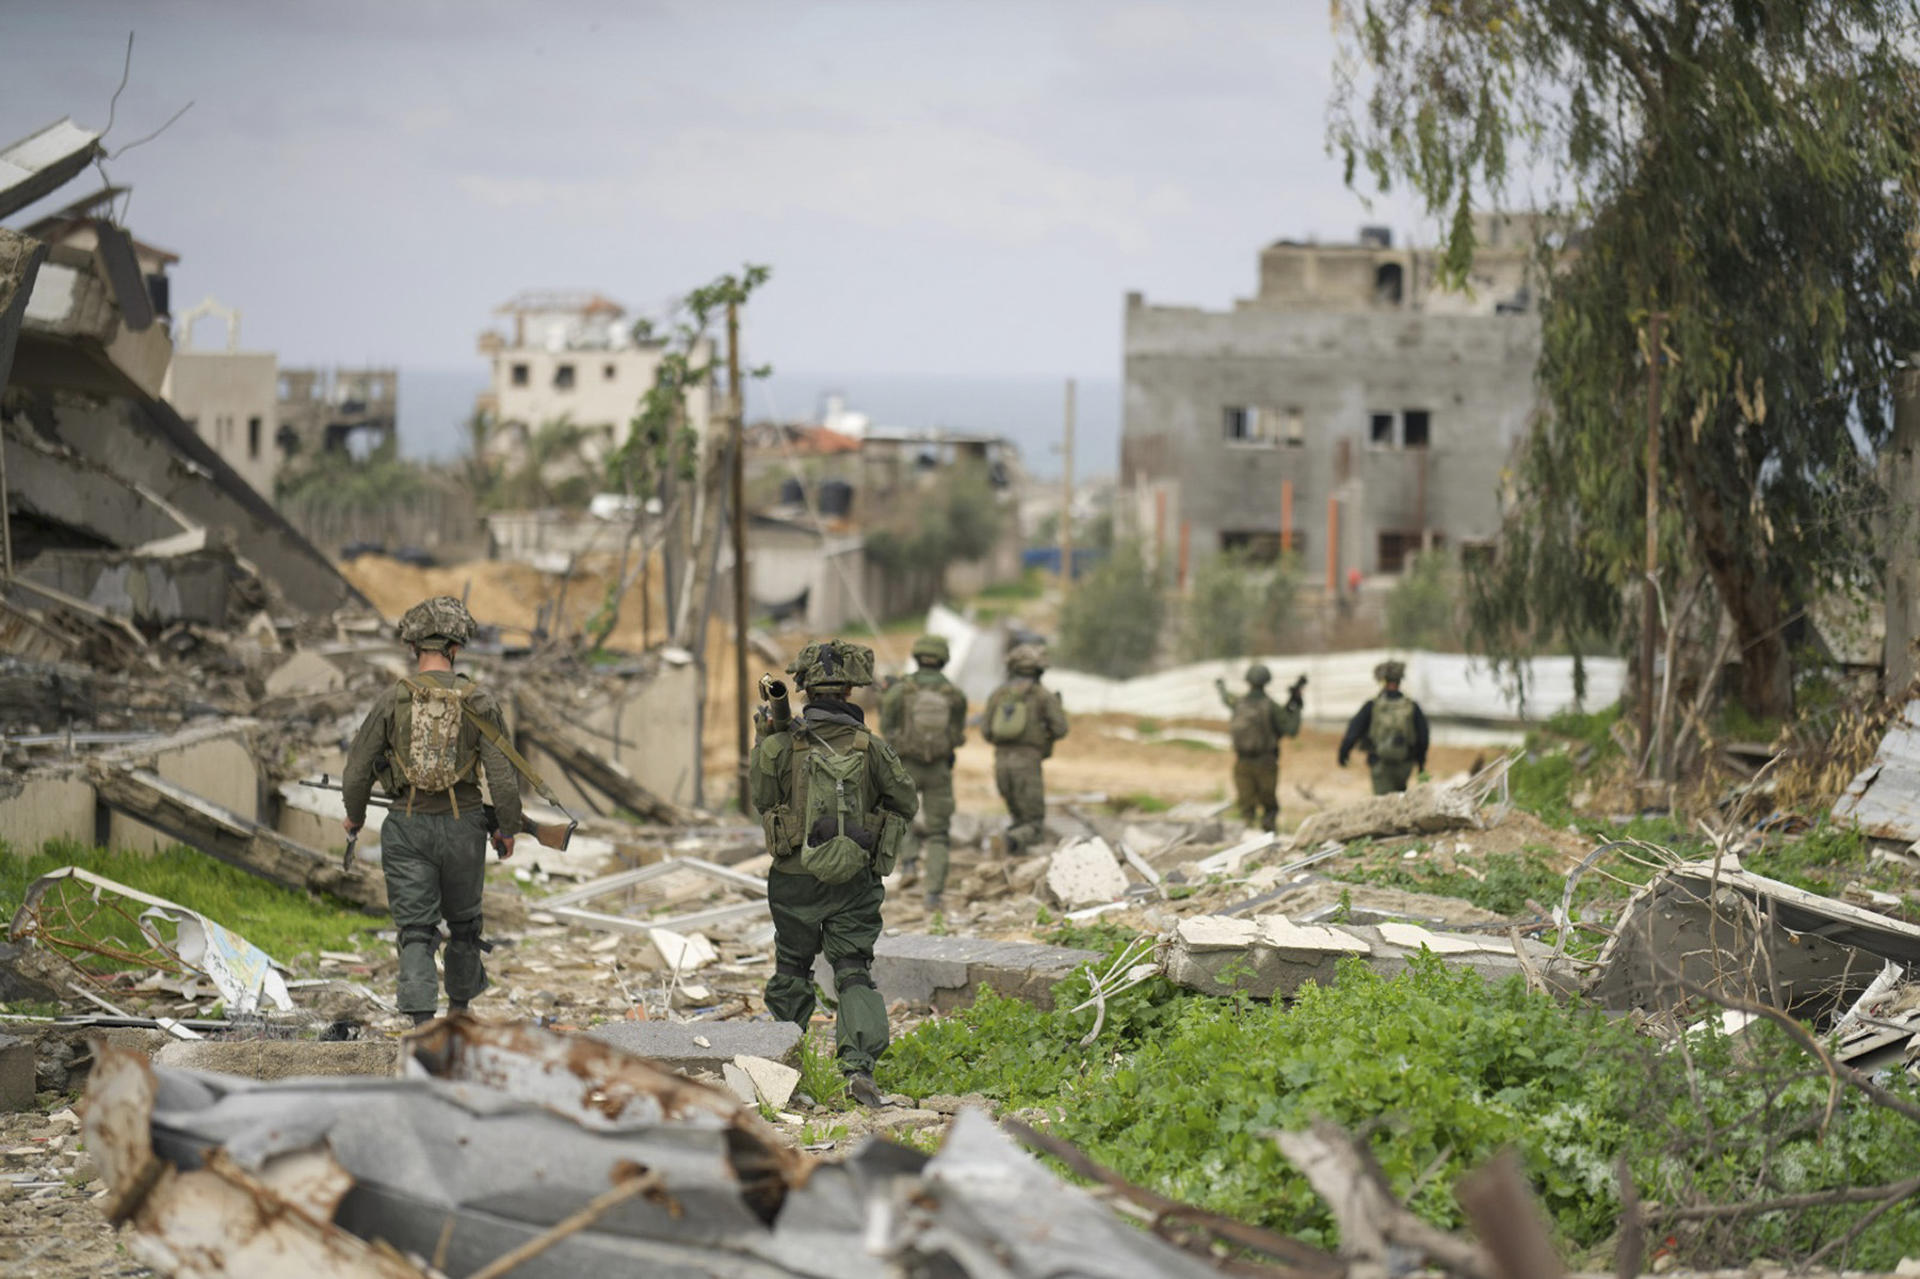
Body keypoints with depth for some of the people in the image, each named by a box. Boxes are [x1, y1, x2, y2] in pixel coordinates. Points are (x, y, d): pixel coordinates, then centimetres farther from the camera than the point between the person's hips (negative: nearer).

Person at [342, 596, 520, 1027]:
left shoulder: (392, 701, -5)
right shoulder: (478, 702, -6)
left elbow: (356, 772, 0)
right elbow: (502, 777, -7)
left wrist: (354, 815, 20)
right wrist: (507, 829, 9)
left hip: (407, 828, -1)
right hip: (463, 827, 1)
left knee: (415, 930, 1)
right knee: (463, 923, 21)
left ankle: (422, 1024, -13)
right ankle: (459, 1012, 37)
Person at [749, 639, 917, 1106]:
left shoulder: (782, 746, -9)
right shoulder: (869, 747, -7)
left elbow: (760, 796, 7)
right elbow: (907, 803, 4)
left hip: (795, 882, 1)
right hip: (853, 885, -1)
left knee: (792, 971, 20)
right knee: (855, 974, 2)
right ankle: (860, 1065, -19)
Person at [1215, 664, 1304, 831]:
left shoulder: (1239, 703, 1)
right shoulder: (1271, 706, -13)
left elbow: (1227, 699, 26)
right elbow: (1291, 730, -12)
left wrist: (1221, 688, 50)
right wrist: (1295, 703, -5)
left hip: (1242, 761, 3)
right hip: (1265, 763, -3)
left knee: (1246, 807, 8)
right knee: (1270, 806, 10)